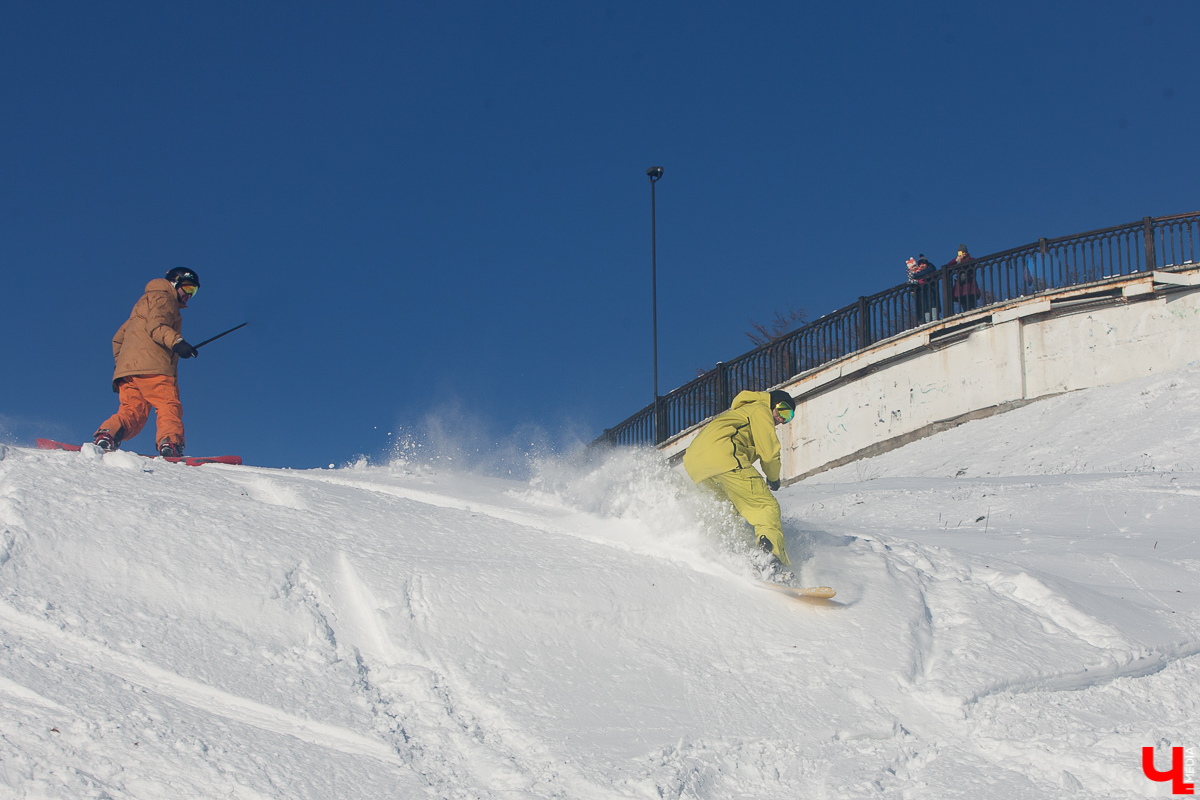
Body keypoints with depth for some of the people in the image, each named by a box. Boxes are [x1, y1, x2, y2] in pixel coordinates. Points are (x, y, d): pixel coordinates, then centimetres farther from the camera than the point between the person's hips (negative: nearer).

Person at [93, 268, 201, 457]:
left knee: (132, 412, -1)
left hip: (126, 367, 8)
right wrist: (176, 342, -27)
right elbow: (155, 325, -14)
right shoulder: (162, 298, 8)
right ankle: (170, 442, -37)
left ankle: (106, 434, -25)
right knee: (169, 407, -16)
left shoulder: (143, 304, 37)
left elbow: (118, 338, 36)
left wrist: (120, 364, 31)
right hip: (152, 366, -8)